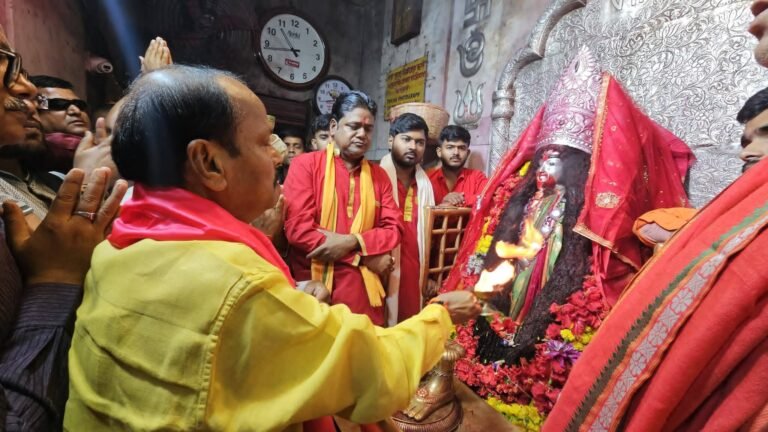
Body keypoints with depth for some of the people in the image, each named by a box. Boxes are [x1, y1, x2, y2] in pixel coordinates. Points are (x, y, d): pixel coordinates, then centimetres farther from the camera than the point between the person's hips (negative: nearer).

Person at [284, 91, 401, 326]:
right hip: (314, 285, -3)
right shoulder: (306, 164, -3)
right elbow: (298, 228, -13)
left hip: (363, 288, 4)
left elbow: (393, 229, 5)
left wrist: (352, 242, -15)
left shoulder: (379, 175, 9)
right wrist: (365, 256, -12)